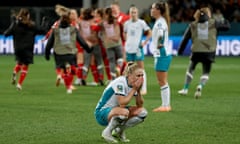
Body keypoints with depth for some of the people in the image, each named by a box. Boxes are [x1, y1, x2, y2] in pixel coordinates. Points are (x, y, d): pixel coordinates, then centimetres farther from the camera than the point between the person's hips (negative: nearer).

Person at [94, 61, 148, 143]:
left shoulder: (134, 84, 0)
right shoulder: (120, 83, -23)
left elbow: (140, 105, -2)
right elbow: (122, 104, -32)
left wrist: (138, 90, -17)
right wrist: (134, 89, -26)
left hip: (116, 111, 8)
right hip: (102, 113, -8)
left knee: (142, 112, -8)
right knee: (124, 112, -38)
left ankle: (119, 131, 8)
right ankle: (107, 132, -13)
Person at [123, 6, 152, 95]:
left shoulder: (141, 23, -4)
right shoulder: (127, 23, 9)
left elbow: (149, 33, 0)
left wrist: (144, 43, -7)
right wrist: (126, 41, 13)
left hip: (138, 48, -5)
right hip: (129, 48, 5)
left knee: (141, 68, -6)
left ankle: (144, 88, -6)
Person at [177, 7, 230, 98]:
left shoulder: (193, 25, 7)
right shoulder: (213, 23, 3)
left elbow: (185, 39, 7)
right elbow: (227, 26, 9)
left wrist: (180, 51, 16)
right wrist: (225, 21, 32)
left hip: (196, 52, 1)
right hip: (209, 52, -1)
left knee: (190, 69, 24)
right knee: (206, 73, 10)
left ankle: (185, 89, 22)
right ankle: (200, 86, -19)